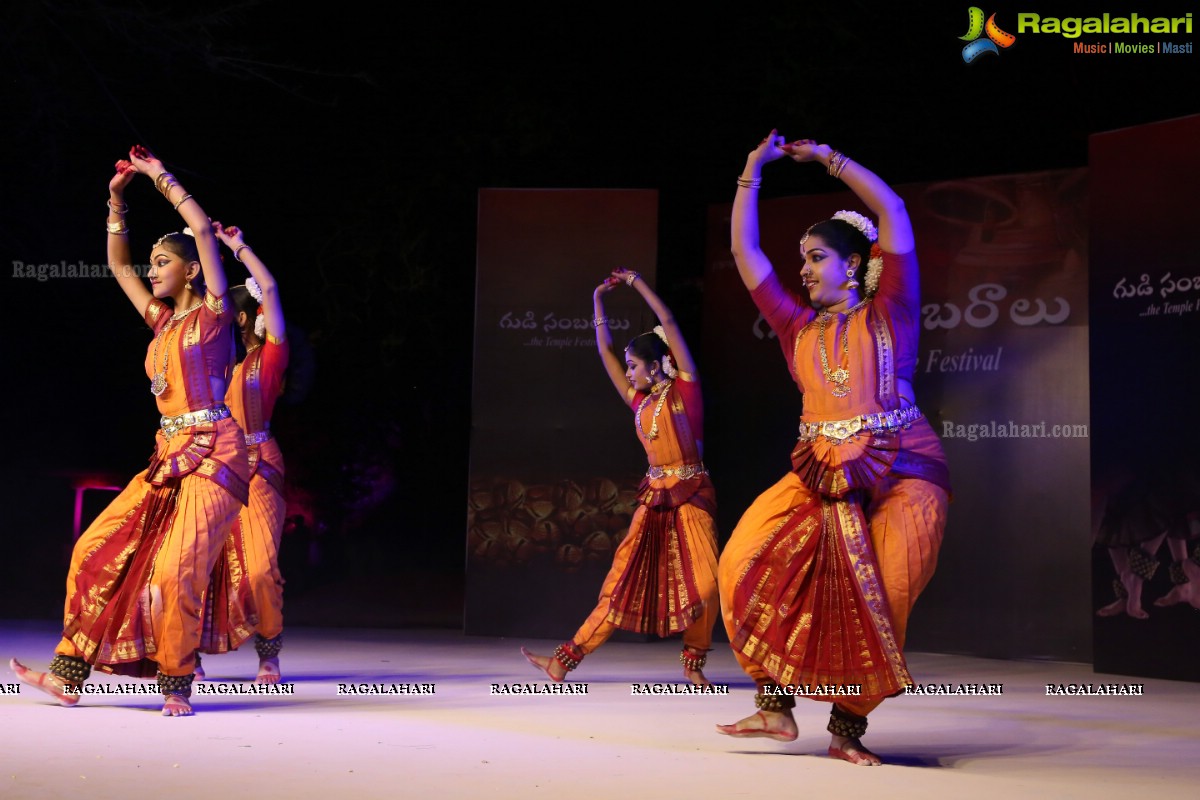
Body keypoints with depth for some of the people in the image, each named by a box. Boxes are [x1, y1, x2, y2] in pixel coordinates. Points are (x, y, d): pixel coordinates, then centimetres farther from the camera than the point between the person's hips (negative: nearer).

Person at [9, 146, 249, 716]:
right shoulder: (162, 320, 18)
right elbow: (117, 263, 26)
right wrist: (117, 199, 18)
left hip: (212, 454, -8)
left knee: (176, 566, -20)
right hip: (168, 456, 8)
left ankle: (176, 685, -6)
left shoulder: (211, 314, -1)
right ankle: (70, 675, 4)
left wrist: (161, 177, -2)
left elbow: (203, 228, -11)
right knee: (100, 550, 0)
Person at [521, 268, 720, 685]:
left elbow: (669, 322, -7)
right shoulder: (640, 402, 12)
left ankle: (694, 664, 6)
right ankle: (564, 660, 0)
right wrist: (599, 298, 17)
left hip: (691, 494, -5)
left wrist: (636, 282, -2)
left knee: (705, 582, -14)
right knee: (623, 583, 4)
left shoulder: (684, 389, -2)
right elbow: (605, 349, 17)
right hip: (653, 497, 5)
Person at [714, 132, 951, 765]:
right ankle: (777, 707, -3)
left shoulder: (888, 314, 4)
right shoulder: (799, 328, 15)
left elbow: (893, 213, -3)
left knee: (877, 596, -16)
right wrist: (752, 171, 14)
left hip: (899, 473, -4)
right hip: (818, 474, 4)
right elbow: (744, 251, 16)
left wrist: (829, 159, 3)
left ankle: (848, 726, -1)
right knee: (748, 565, -11)